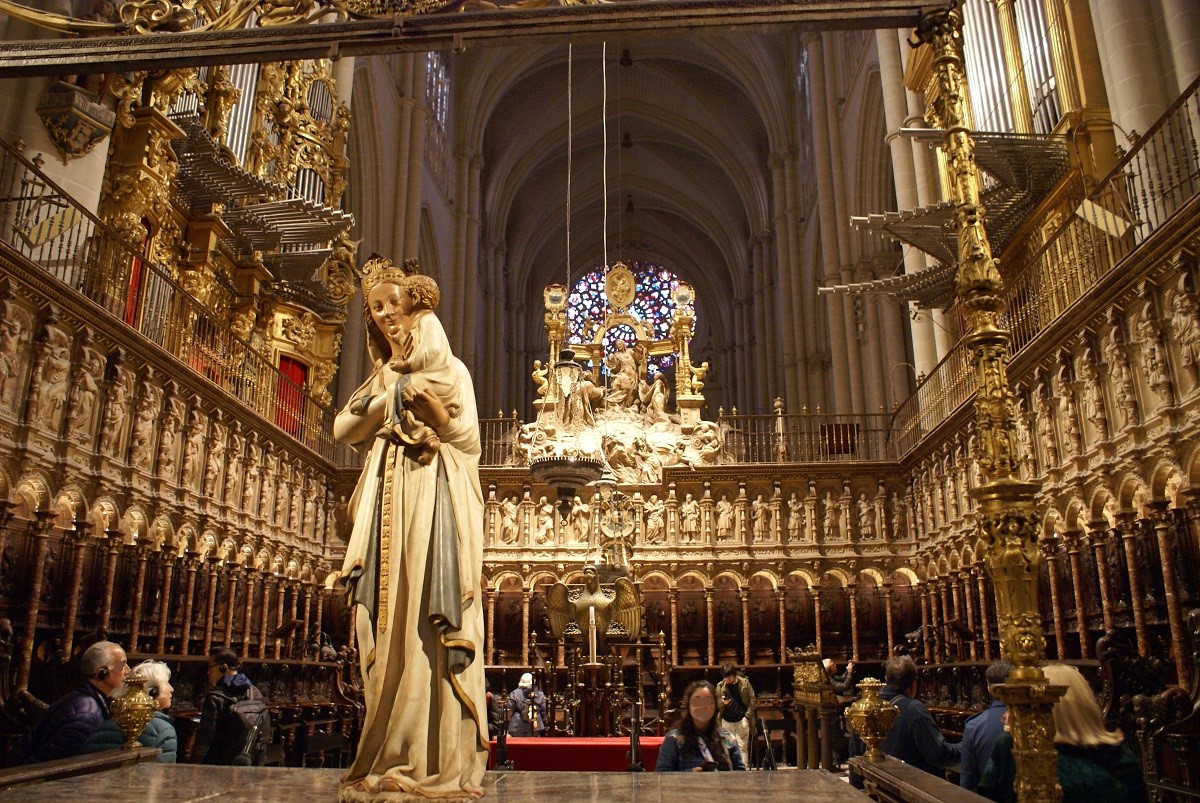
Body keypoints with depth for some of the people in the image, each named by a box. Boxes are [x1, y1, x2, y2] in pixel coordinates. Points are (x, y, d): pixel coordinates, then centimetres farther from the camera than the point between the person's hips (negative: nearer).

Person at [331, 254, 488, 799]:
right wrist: (391, 398, -2)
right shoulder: (382, 374, 23)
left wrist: (434, 407, -14)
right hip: (387, 504, 5)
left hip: (434, 503, -5)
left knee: (428, 624, -10)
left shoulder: (448, 369, 8)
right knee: (387, 625, -2)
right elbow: (342, 430, 11)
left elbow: (469, 440, 2)